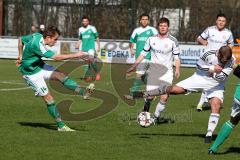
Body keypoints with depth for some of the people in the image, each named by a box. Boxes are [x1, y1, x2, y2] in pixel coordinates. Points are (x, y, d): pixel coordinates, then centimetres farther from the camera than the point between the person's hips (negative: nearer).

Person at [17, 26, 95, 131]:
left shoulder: (36, 36, -6)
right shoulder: (37, 45, -33)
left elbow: (21, 40, 12)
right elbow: (57, 57, -31)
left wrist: (21, 56, 19)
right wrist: (76, 55, -27)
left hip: (39, 65, 8)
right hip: (31, 73, -8)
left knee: (59, 75, -14)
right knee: (49, 98, -10)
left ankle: (83, 91, -27)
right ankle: (60, 126, -5)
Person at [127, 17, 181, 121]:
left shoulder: (173, 41, -2)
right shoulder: (151, 39, 3)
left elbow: (177, 57, 2)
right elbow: (143, 54, 12)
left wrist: (177, 70, -12)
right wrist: (133, 67, 10)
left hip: (167, 72, -1)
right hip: (153, 71, 1)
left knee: (164, 97, -11)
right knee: (150, 96, -7)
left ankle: (156, 116, 7)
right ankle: (145, 112, 21)